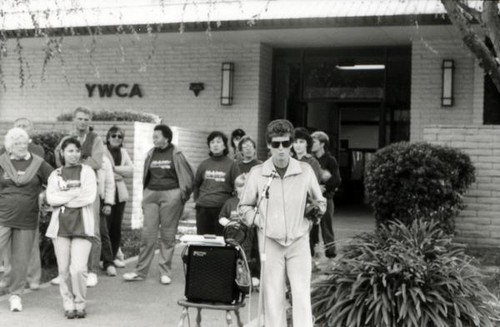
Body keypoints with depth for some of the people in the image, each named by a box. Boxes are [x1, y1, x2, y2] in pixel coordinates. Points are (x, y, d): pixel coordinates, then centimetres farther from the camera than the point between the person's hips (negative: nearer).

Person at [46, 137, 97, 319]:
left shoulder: (87, 171, 6)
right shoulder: (55, 175, 12)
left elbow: (90, 197, -8)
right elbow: (51, 198, -3)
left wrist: (63, 198, -4)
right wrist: (76, 192, -8)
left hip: (82, 225, -2)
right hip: (60, 225, 2)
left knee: (78, 269, -11)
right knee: (64, 269, 2)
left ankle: (80, 304, 9)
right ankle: (68, 304, 16)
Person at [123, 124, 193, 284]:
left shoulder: (176, 154, -4)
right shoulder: (151, 154, 9)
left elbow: (187, 176, 0)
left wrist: (183, 195, -1)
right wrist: (145, 194, 13)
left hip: (171, 195, -4)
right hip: (151, 194, 4)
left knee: (168, 235, 2)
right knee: (147, 234, 1)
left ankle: (165, 272, 10)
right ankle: (140, 271, 6)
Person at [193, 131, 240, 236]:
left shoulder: (231, 164, 1)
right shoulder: (204, 164, 10)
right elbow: (196, 185, 21)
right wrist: (197, 199, 11)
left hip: (222, 208, -3)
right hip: (203, 208, 3)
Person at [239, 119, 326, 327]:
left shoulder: (305, 171, -1)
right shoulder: (257, 173, -3)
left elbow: (320, 201, 13)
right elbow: (244, 206, 10)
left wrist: (317, 208, -6)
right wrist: (257, 220, -5)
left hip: (299, 241, 0)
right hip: (270, 242, 0)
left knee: (302, 296, -4)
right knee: (272, 297, 4)